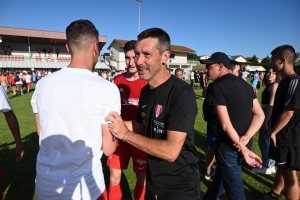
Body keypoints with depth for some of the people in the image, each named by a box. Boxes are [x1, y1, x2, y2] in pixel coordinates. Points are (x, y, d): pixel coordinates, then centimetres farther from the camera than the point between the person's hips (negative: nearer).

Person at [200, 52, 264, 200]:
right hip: (242, 144, 9)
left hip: (229, 147, -9)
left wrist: (243, 149, -14)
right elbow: (260, 115, 4)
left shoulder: (217, 86, -17)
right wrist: (246, 138, -7)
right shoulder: (244, 84, 7)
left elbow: (225, 124, -22)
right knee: (221, 176, 27)